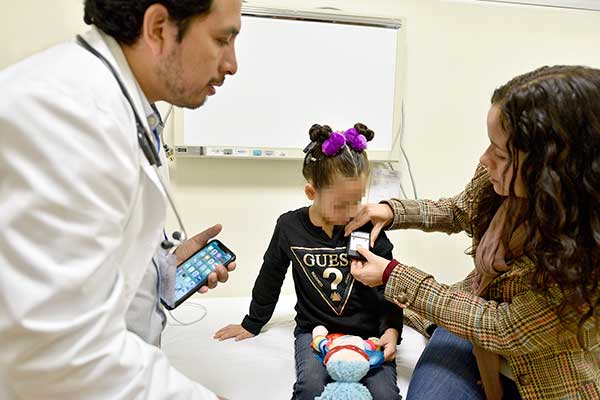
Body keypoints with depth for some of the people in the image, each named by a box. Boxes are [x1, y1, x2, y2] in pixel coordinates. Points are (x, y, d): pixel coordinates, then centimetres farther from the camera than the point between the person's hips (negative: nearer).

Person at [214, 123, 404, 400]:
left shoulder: (367, 227, -5)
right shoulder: (289, 227, -2)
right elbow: (269, 280, 12)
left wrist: (391, 329, -11)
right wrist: (252, 324, 21)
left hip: (367, 332, 0)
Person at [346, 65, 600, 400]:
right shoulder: (502, 175, -16)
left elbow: (506, 328, -25)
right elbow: (461, 212, 6)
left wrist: (392, 276, -22)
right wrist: (392, 211, -9)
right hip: (479, 313, 3)